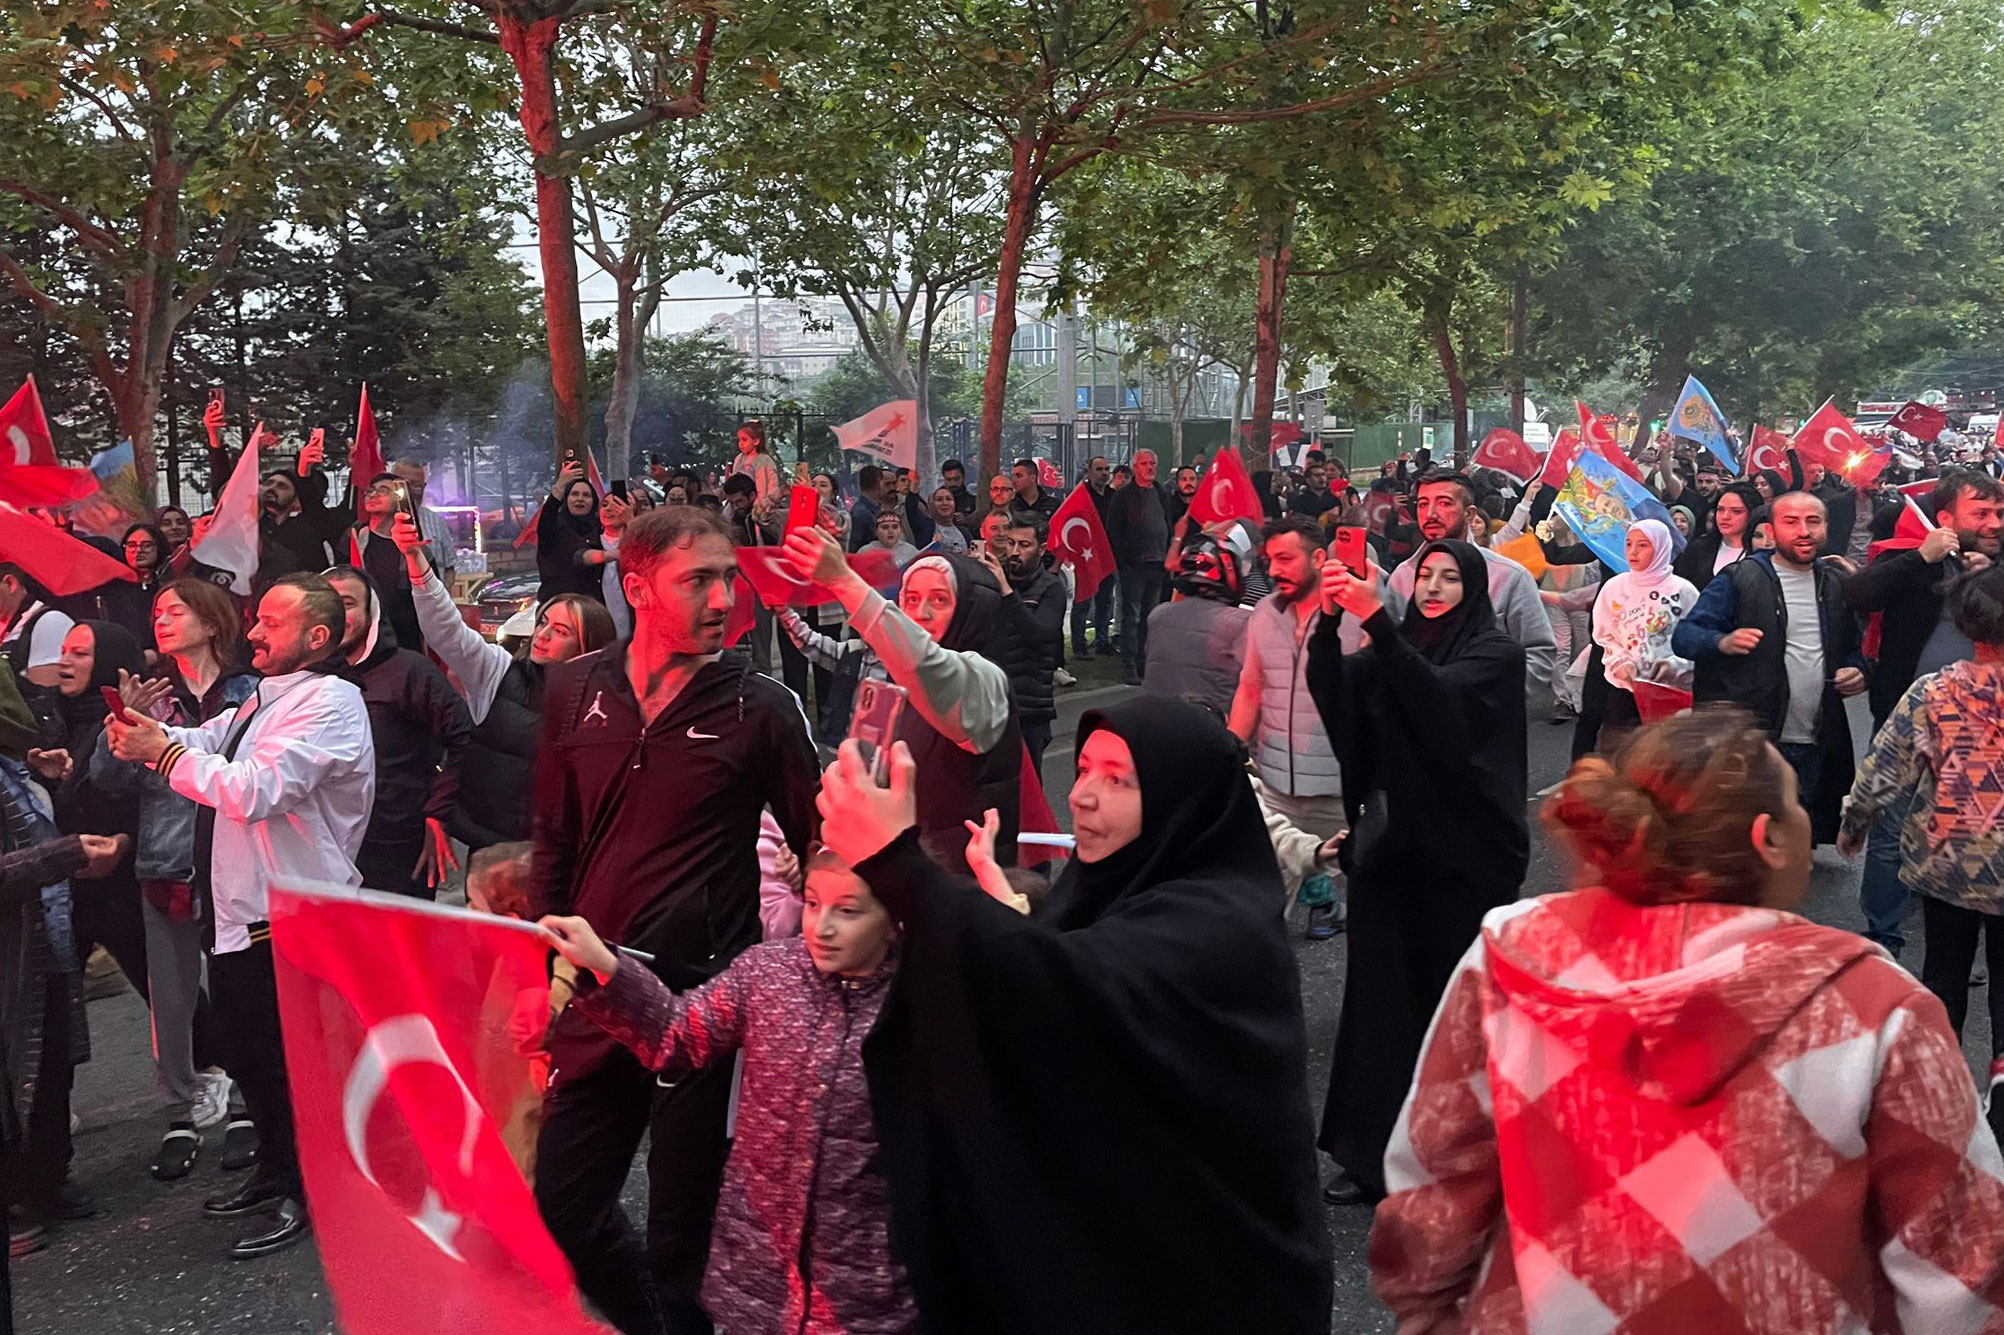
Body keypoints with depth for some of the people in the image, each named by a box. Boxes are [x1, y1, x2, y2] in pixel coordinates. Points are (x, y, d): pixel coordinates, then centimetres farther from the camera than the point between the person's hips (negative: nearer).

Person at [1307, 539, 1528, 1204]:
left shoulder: (1496, 653, -3)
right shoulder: (1395, 648, 11)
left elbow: (1437, 696, -23)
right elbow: (1332, 689, -5)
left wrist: (1374, 618, -32)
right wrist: (1329, 620, -22)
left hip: (1463, 854, -4)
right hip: (1389, 843, 4)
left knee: (1454, 997, 2)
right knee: (1381, 992, 5)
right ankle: (1374, 1153, 12)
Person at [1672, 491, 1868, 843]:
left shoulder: (1836, 586, 14)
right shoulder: (1739, 579, -3)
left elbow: (1851, 649, 27)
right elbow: (1684, 635, -7)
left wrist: (1856, 671, 4)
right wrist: (1723, 642, -28)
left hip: (1816, 748, 5)